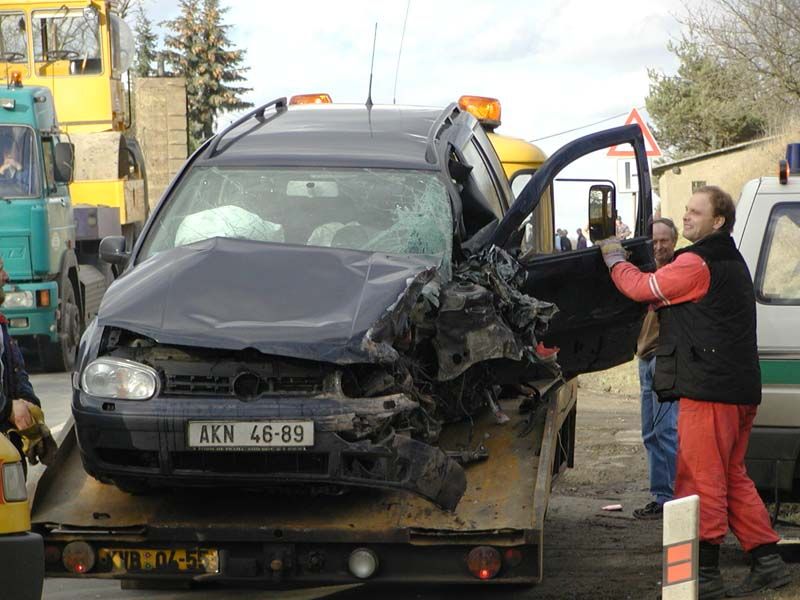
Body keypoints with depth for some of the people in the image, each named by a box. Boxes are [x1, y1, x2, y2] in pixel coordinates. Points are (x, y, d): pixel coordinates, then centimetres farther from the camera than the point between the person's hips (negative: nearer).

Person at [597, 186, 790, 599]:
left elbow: (643, 288, -11)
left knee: (700, 479, -7)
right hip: (740, 388, 10)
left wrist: (613, 256, 6)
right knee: (732, 477, 16)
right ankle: (767, 561, 15)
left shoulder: (696, 264, -13)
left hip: (708, 388, -10)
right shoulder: (731, 262, 20)